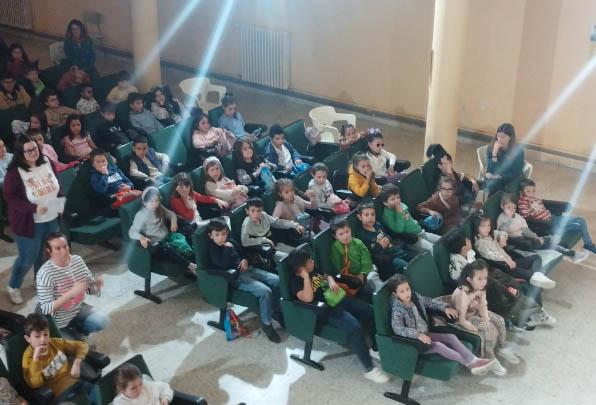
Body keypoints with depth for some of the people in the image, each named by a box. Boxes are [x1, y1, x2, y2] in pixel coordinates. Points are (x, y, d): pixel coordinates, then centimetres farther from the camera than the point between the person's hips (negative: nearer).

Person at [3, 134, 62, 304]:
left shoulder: (47, 162, -4)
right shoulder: (14, 172, -20)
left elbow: (56, 184, 10)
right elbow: (9, 197, -17)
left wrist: (60, 204, -1)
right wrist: (33, 208, -25)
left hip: (51, 219, 5)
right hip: (29, 223, -5)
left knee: (46, 254, 20)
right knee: (27, 258, 5)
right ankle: (13, 287, 31)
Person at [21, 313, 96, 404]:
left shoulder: (55, 343, 9)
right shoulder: (28, 357, -2)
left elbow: (82, 345, 17)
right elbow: (35, 384, -17)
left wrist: (76, 363, 0)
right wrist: (35, 358, -20)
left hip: (74, 381, 4)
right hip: (59, 392, -4)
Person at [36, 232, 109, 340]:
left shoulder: (78, 260, -8)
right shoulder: (45, 273, -26)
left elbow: (91, 289, 1)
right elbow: (46, 309, -29)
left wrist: (97, 283, -24)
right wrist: (71, 293, -39)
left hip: (77, 309, 5)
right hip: (56, 321, -5)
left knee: (102, 319, -17)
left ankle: (76, 331, 11)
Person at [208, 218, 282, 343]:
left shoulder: (231, 241, 12)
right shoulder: (213, 249, -8)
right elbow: (222, 265, -25)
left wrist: (245, 260, 7)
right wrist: (227, 248, -20)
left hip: (247, 269, 8)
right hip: (236, 277, -8)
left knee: (277, 280, -4)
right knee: (265, 291, -26)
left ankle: (278, 309, 14)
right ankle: (266, 323, -11)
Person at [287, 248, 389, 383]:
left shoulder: (313, 270, 9)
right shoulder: (296, 282, -14)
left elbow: (326, 275, 26)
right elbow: (308, 298, -30)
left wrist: (331, 281, 2)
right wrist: (306, 277, -25)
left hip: (339, 298, 9)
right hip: (327, 310, -9)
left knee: (372, 311, 1)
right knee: (355, 328, -30)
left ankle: (376, 349, 21)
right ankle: (369, 370, -19)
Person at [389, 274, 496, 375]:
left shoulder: (415, 297, 2)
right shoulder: (397, 310, -20)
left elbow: (430, 302, 18)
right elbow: (397, 329, -34)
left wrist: (445, 308, 3)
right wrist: (418, 335, -41)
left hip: (425, 334, 8)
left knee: (451, 336, -9)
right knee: (438, 345, -27)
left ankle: (474, 360, -18)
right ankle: (469, 364, -26)